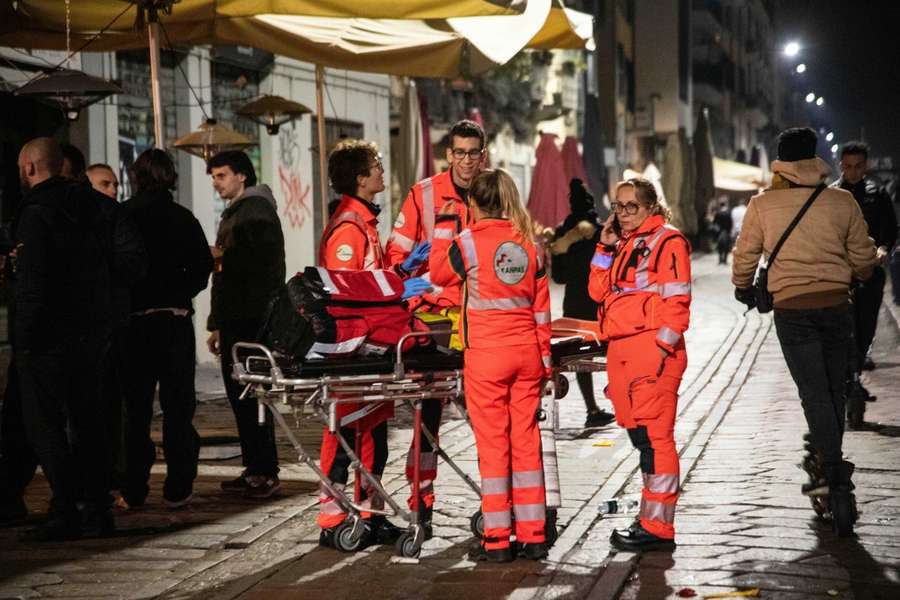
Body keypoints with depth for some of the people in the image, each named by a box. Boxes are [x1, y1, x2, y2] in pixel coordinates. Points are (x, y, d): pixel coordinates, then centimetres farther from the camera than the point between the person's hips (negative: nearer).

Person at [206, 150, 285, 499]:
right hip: (235, 320, 10)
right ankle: (254, 469, 14)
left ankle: (266, 473, -7)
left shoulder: (257, 211, -7)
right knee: (238, 393, 9)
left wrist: (223, 257, -14)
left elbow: (263, 262, -20)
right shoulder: (232, 215, 22)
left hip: (253, 321, -10)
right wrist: (216, 324, 24)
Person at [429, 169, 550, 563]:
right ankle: (532, 536, 11)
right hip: (527, 352, 4)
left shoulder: (468, 241, -8)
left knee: (492, 444, 0)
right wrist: (544, 360, 16)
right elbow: (541, 308, 9)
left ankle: (497, 540, 3)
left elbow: (438, 273, 11)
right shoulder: (529, 243, 6)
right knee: (526, 441, 8)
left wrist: (445, 225, 19)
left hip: (486, 353, -4)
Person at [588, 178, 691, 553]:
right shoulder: (622, 245, 21)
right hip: (621, 349, 8)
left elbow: (676, 301, -10)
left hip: (651, 348, -8)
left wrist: (663, 347, -17)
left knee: (653, 436, -9)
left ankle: (657, 528, -8)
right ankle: (652, 518, 19)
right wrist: (605, 248, 7)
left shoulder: (667, 241, -4)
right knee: (639, 434, 11)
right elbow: (598, 292, 15)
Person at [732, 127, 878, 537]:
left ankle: (837, 478, -17)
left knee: (814, 393, -2)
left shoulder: (762, 205, -2)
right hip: (836, 303, 1)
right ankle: (832, 468, 26)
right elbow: (864, 258, 6)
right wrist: (861, 276, 30)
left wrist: (743, 288, 27)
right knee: (834, 390, 16)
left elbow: (745, 255, 7)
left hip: (791, 308, -1)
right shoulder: (842, 202, 0)